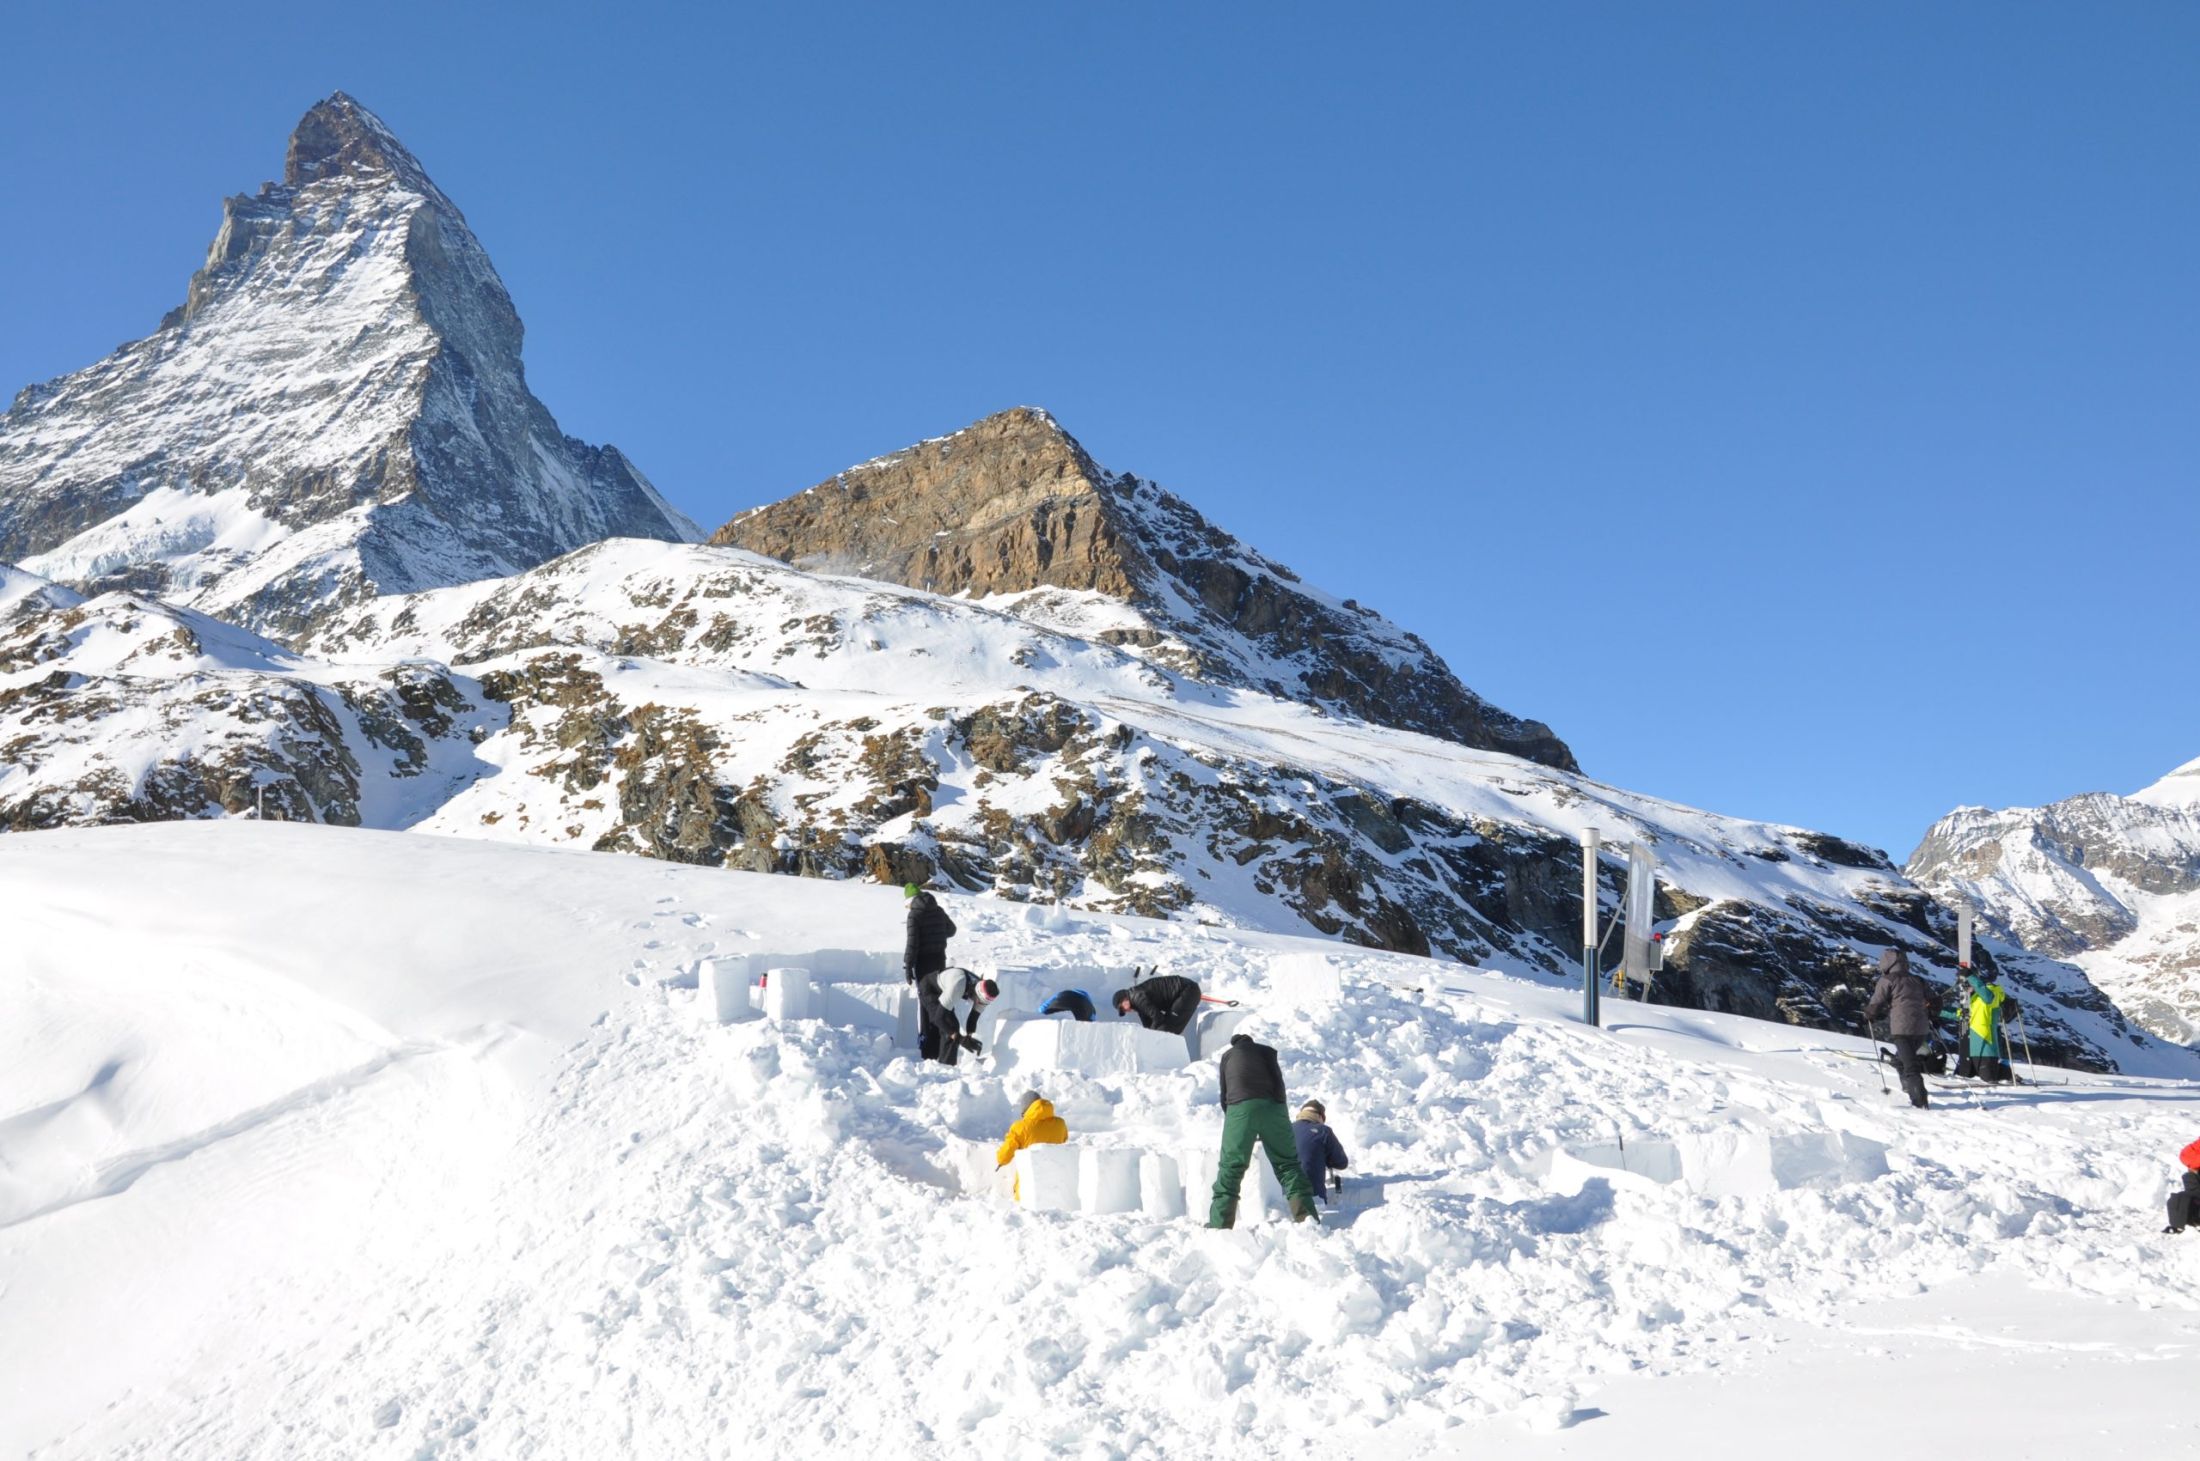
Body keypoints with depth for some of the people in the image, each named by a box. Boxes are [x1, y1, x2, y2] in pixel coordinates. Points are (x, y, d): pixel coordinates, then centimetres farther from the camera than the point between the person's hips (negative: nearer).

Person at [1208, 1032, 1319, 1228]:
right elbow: (1278, 1081, 9)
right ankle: (1306, 1216, -3)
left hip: (1239, 1107, 0)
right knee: (1287, 1162, 7)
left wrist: (1232, 1120, 37)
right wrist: (1283, 1113, 11)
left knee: (1230, 1167, 4)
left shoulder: (1227, 1055, 29)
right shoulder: (1266, 1050, 26)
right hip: (1271, 1106, 0)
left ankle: (1220, 1223, 0)